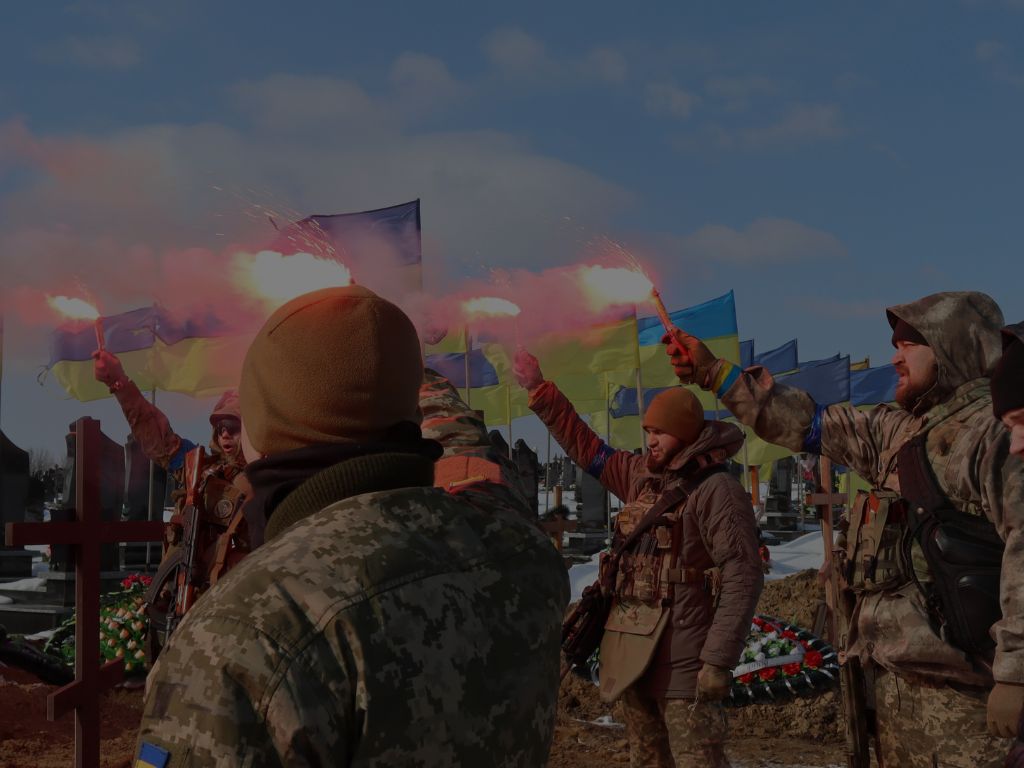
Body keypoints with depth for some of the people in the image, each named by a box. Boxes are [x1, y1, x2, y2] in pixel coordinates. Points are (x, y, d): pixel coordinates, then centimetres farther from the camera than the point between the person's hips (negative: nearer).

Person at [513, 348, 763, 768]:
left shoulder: (716, 489, -12)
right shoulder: (641, 476, 12)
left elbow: (742, 577, -17)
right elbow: (585, 447, 24)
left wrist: (719, 660, -22)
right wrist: (539, 390, 22)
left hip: (680, 653, -8)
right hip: (634, 648, 8)